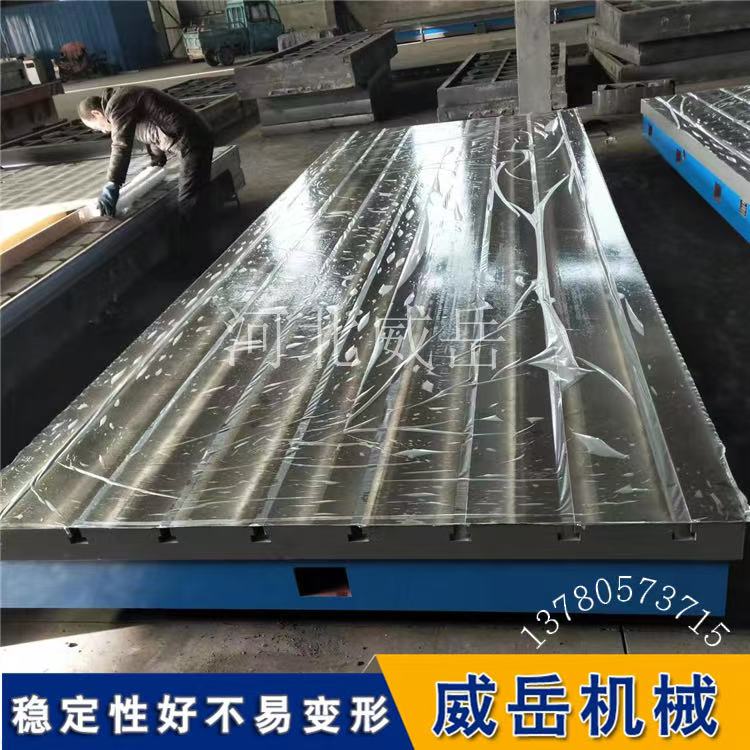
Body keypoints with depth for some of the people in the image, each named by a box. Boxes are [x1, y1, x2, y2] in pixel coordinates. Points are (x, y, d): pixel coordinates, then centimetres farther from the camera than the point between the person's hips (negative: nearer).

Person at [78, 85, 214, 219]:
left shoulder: (116, 107, -12)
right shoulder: (123, 100, 23)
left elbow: (121, 147, -21)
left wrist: (112, 186, -22)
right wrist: (158, 161, 48)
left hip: (192, 141, -11)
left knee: (190, 203, -10)